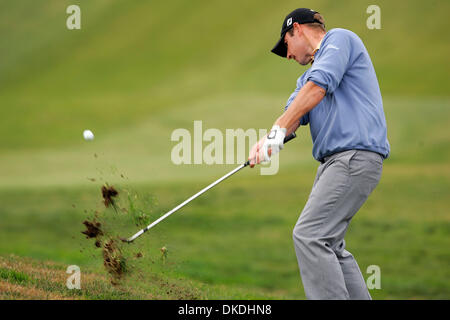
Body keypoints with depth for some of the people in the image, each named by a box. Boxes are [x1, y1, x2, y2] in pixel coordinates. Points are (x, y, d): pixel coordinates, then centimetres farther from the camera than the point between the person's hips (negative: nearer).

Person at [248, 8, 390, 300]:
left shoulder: (340, 38, 1)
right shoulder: (308, 76, 28)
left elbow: (317, 88, -15)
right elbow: (295, 111, 10)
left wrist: (278, 132, -18)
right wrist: (266, 141, -11)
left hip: (356, 153, -10)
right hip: (335, 160, 10)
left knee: (310, 235, -18)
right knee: (329, 245, 10)